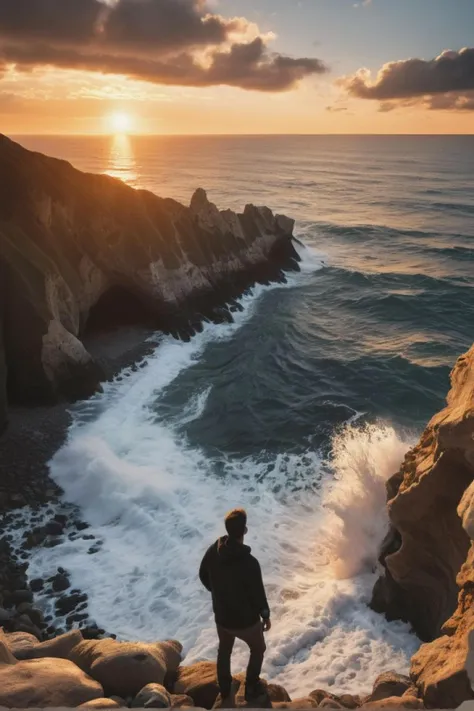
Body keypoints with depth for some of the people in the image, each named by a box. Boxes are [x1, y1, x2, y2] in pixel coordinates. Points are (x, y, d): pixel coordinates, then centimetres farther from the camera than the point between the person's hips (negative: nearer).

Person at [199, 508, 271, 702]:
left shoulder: (213, 551, -16)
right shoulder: (249, 562, -34)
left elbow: (203, 576, 2)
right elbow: (258, 592, -22)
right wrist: (266, 615, -3)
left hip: (221, 615, 5)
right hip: (245, 619, -5)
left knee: (224, 650, 31)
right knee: (258, 649, 26)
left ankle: (225, 688, 49)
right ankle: (251, 688, 37)